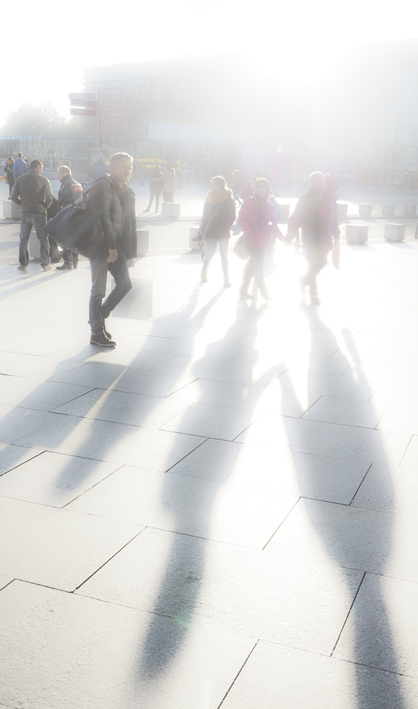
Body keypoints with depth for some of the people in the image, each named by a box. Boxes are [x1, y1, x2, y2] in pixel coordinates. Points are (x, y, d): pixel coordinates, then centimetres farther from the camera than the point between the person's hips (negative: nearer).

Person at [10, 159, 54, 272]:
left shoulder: (20, 179, 4)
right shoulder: (43, 180, -5)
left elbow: (13, 197, 2)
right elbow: (50, 198, -11)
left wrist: (23, 204, 15)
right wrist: (45, 207, 5)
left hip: (24, 212, 3)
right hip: (39, 213, -3)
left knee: (23, 239, 12)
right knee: (43, 239, 7)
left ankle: (23, 264, 12)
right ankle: (45, 264, 8)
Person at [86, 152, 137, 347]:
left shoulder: (128, 193, 15)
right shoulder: (103, 186, -11)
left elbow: (130, 224, 17)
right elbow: (102, 217, -19)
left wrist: (131, 253, 13)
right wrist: (111, 247, -21)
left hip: (116, 245, 8)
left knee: (125, 284, 3)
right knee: (99, 290, -2)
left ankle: (99, 317, 22)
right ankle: (96, 333, 8)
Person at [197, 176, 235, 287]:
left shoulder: (228, 199, -5)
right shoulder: (210, 198, 5)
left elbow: (232, 217, -5)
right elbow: (205, 215, 10)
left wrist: (225, 229, -13)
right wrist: (202, 230, 5)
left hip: (223, 232, -2)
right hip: (211, 231, 2)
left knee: (223, 254, 2)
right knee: (210, 253, 0)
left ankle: (226, 277, 11)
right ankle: (204, 271, 22)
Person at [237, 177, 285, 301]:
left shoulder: (268, 205, 13)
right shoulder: (250, 203, -6)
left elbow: (273, 224, 15)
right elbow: (242, 219, -13)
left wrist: (283, 239, 11)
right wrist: (249, 233, -23)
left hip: (263, 242, 7)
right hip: (253, 240, -7)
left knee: (252, 266, 13)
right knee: (257, 267, -4)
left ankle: (244, 289, 24)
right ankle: (265, 293, 2)